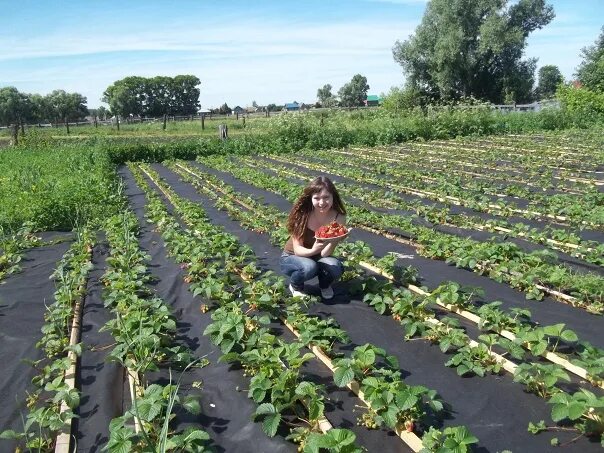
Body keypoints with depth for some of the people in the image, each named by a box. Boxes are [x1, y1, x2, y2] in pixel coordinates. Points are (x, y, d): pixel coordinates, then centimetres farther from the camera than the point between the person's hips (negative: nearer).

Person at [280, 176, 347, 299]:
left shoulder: (338, 218, -20)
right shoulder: (301, 214, -24)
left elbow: (324, 254, -21)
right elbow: (297, 249, -23)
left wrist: (334, 240, -42)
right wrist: (313, 251, -45)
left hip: (318, 259, 2)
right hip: (292, 257, -2)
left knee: (335, 267, -30)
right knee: (309, 267, -35)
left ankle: (324, 285, 6)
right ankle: (296, 286, 1)